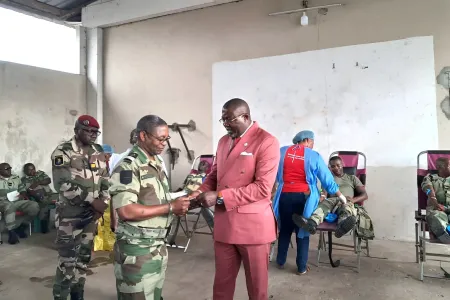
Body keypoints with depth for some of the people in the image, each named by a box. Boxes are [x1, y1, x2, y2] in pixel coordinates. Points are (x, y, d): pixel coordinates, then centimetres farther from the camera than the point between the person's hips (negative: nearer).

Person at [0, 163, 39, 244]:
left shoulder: (16, 178, 22)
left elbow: (22, 189, 21)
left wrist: (23, 195, -2)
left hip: (18, 201, 4)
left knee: (35, 206, -24)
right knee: (9, 206, -42)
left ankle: (20, 226, -7)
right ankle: (11, 232, -31)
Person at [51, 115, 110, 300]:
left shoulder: (99, 152, 9)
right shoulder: (63, 152, -9)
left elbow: (105, 180, 12)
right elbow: (62, 185, -18)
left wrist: (103, 204, -4)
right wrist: (92, 200, -20)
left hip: (92, 214, 6)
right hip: (70, 215, -6)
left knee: (84, 256, 15)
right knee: (67, 259, -2)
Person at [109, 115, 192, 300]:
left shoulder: (158, 164, 11)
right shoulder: (128, 167, -17)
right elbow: (127, 211, -26)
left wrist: (178, 205, 1)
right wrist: (170, 207, -22)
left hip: (158, 246, 8)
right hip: (136, 249, -8)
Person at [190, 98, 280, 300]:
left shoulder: (267, 142, -12)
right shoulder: (223, 141, 11)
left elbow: (262, 187, -20)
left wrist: (220, 197, -21)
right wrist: (201, 192, -3)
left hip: (252, 225, -6)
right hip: (224, 223, 6)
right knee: (222, 283, 18)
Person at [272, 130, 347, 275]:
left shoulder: (282, 151, 4)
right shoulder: (313, 156, -2)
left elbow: (276, 175, 10)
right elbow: (327, 178, 3)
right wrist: (340, 195, 15)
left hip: (285, 196, 2)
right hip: (303, 197, -2)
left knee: (285, 229, 17)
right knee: (302, 231, 10)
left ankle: (281, 262, 29)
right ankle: (302, 267, 18)